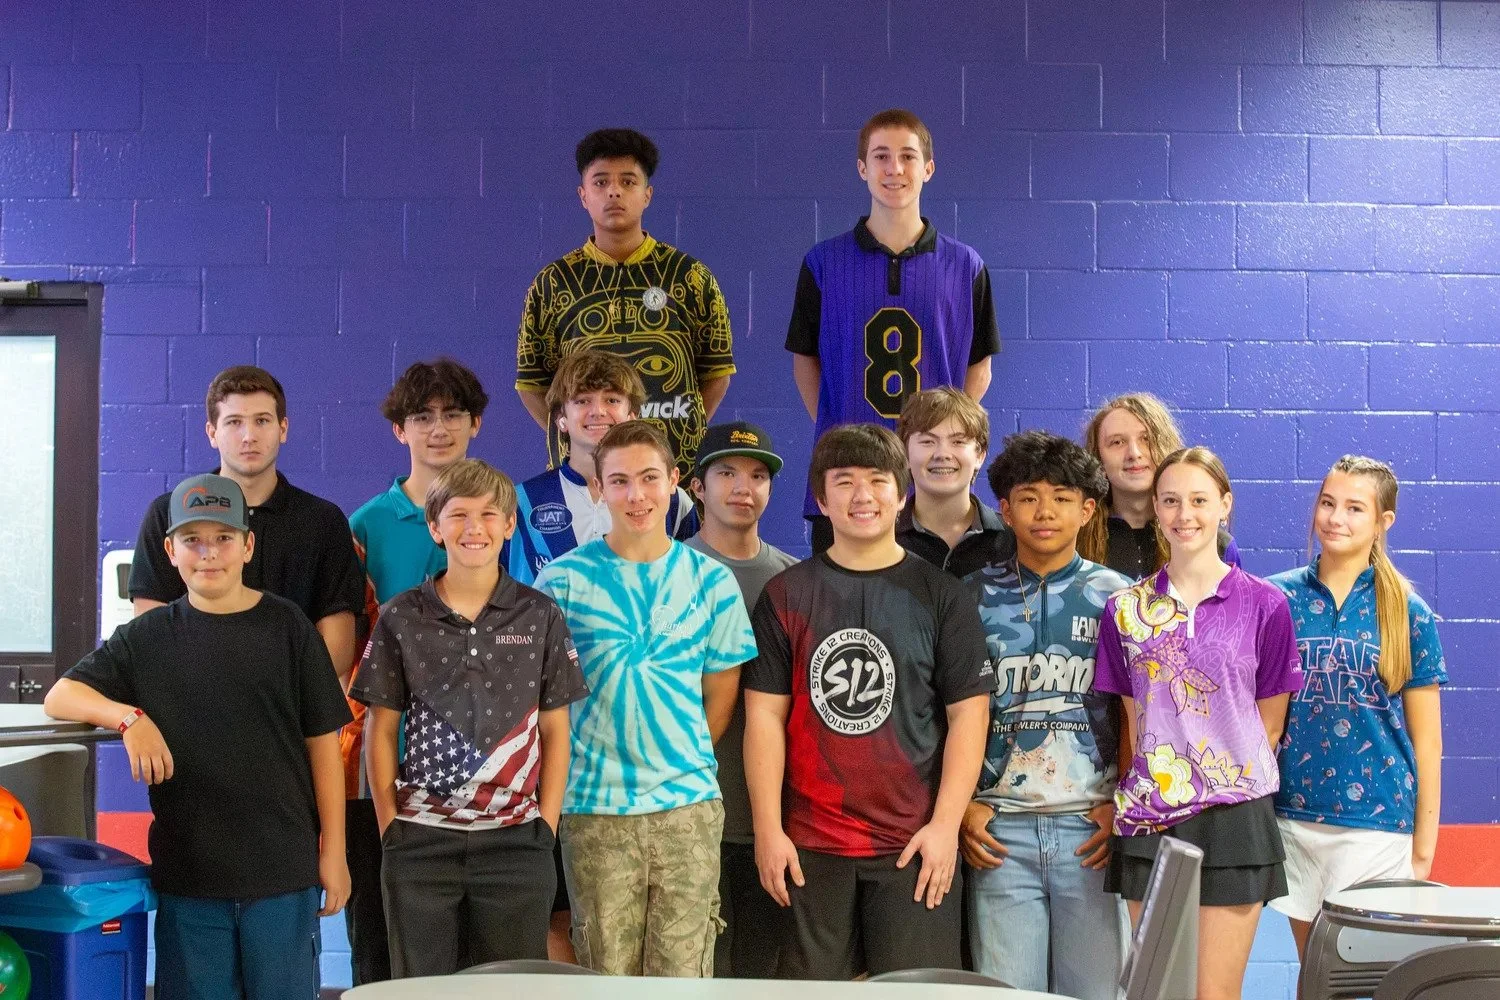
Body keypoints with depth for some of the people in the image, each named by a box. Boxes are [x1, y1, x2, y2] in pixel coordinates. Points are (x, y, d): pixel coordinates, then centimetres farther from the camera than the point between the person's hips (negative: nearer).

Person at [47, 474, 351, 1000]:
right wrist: (128, 716, -16)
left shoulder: (287, 627, 1)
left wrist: (333, 851, 0)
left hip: (284, 871, -1)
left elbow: (321, 742, 2)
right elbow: (60, 696, 3)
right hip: (186, 873, 2)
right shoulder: (148, 636, 7)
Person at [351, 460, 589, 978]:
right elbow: (382, 732, 6)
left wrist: (546, 825, -1)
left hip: (515, 839, 0)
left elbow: (555, 731, 6)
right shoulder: (401, 618, 3)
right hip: (420, 838, 0)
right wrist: (390, 827, 0)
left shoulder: (540, 616, 4)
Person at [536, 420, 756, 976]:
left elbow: (721, 695, 10)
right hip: (594, 810, -1)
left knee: (683, 976, 3)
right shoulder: (563, 580, 0)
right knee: (607, 976, 4)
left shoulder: (710, 581, 5)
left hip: (688, 806, 1)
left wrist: (684, 763, 5)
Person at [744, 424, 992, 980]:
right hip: (810, 846, 1)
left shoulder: (941, 596, 4)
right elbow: (765, 714, 4)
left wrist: (946, 823, -7)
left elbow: (968, 714, 1)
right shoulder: (787, 595, 6)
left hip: (915, 844, -1)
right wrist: (767, 829, -2)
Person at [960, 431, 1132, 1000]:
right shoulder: (975, 595, 7)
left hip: (1091, 825, 0)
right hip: (1000, 826, 0)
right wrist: (961, 804, -1)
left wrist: (1124, 804, -4)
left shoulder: (1114, 596, 6)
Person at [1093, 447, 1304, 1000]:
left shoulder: (1264, 605, 0)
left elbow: (1269, 724, 5)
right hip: (1148, 823, 2)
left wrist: (1235, 778, 1)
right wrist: (1141, 793, 1)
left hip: (1233, 818, -2)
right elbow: (1131, 721, 10)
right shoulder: (1125, 608, 6)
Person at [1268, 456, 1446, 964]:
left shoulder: (1407, 613, 0)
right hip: (1294, 818, 2)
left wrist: (1424, 845, 0)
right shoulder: (1278, 598, 3)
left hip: (1377, 824, -2)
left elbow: (1426, 739, 2)